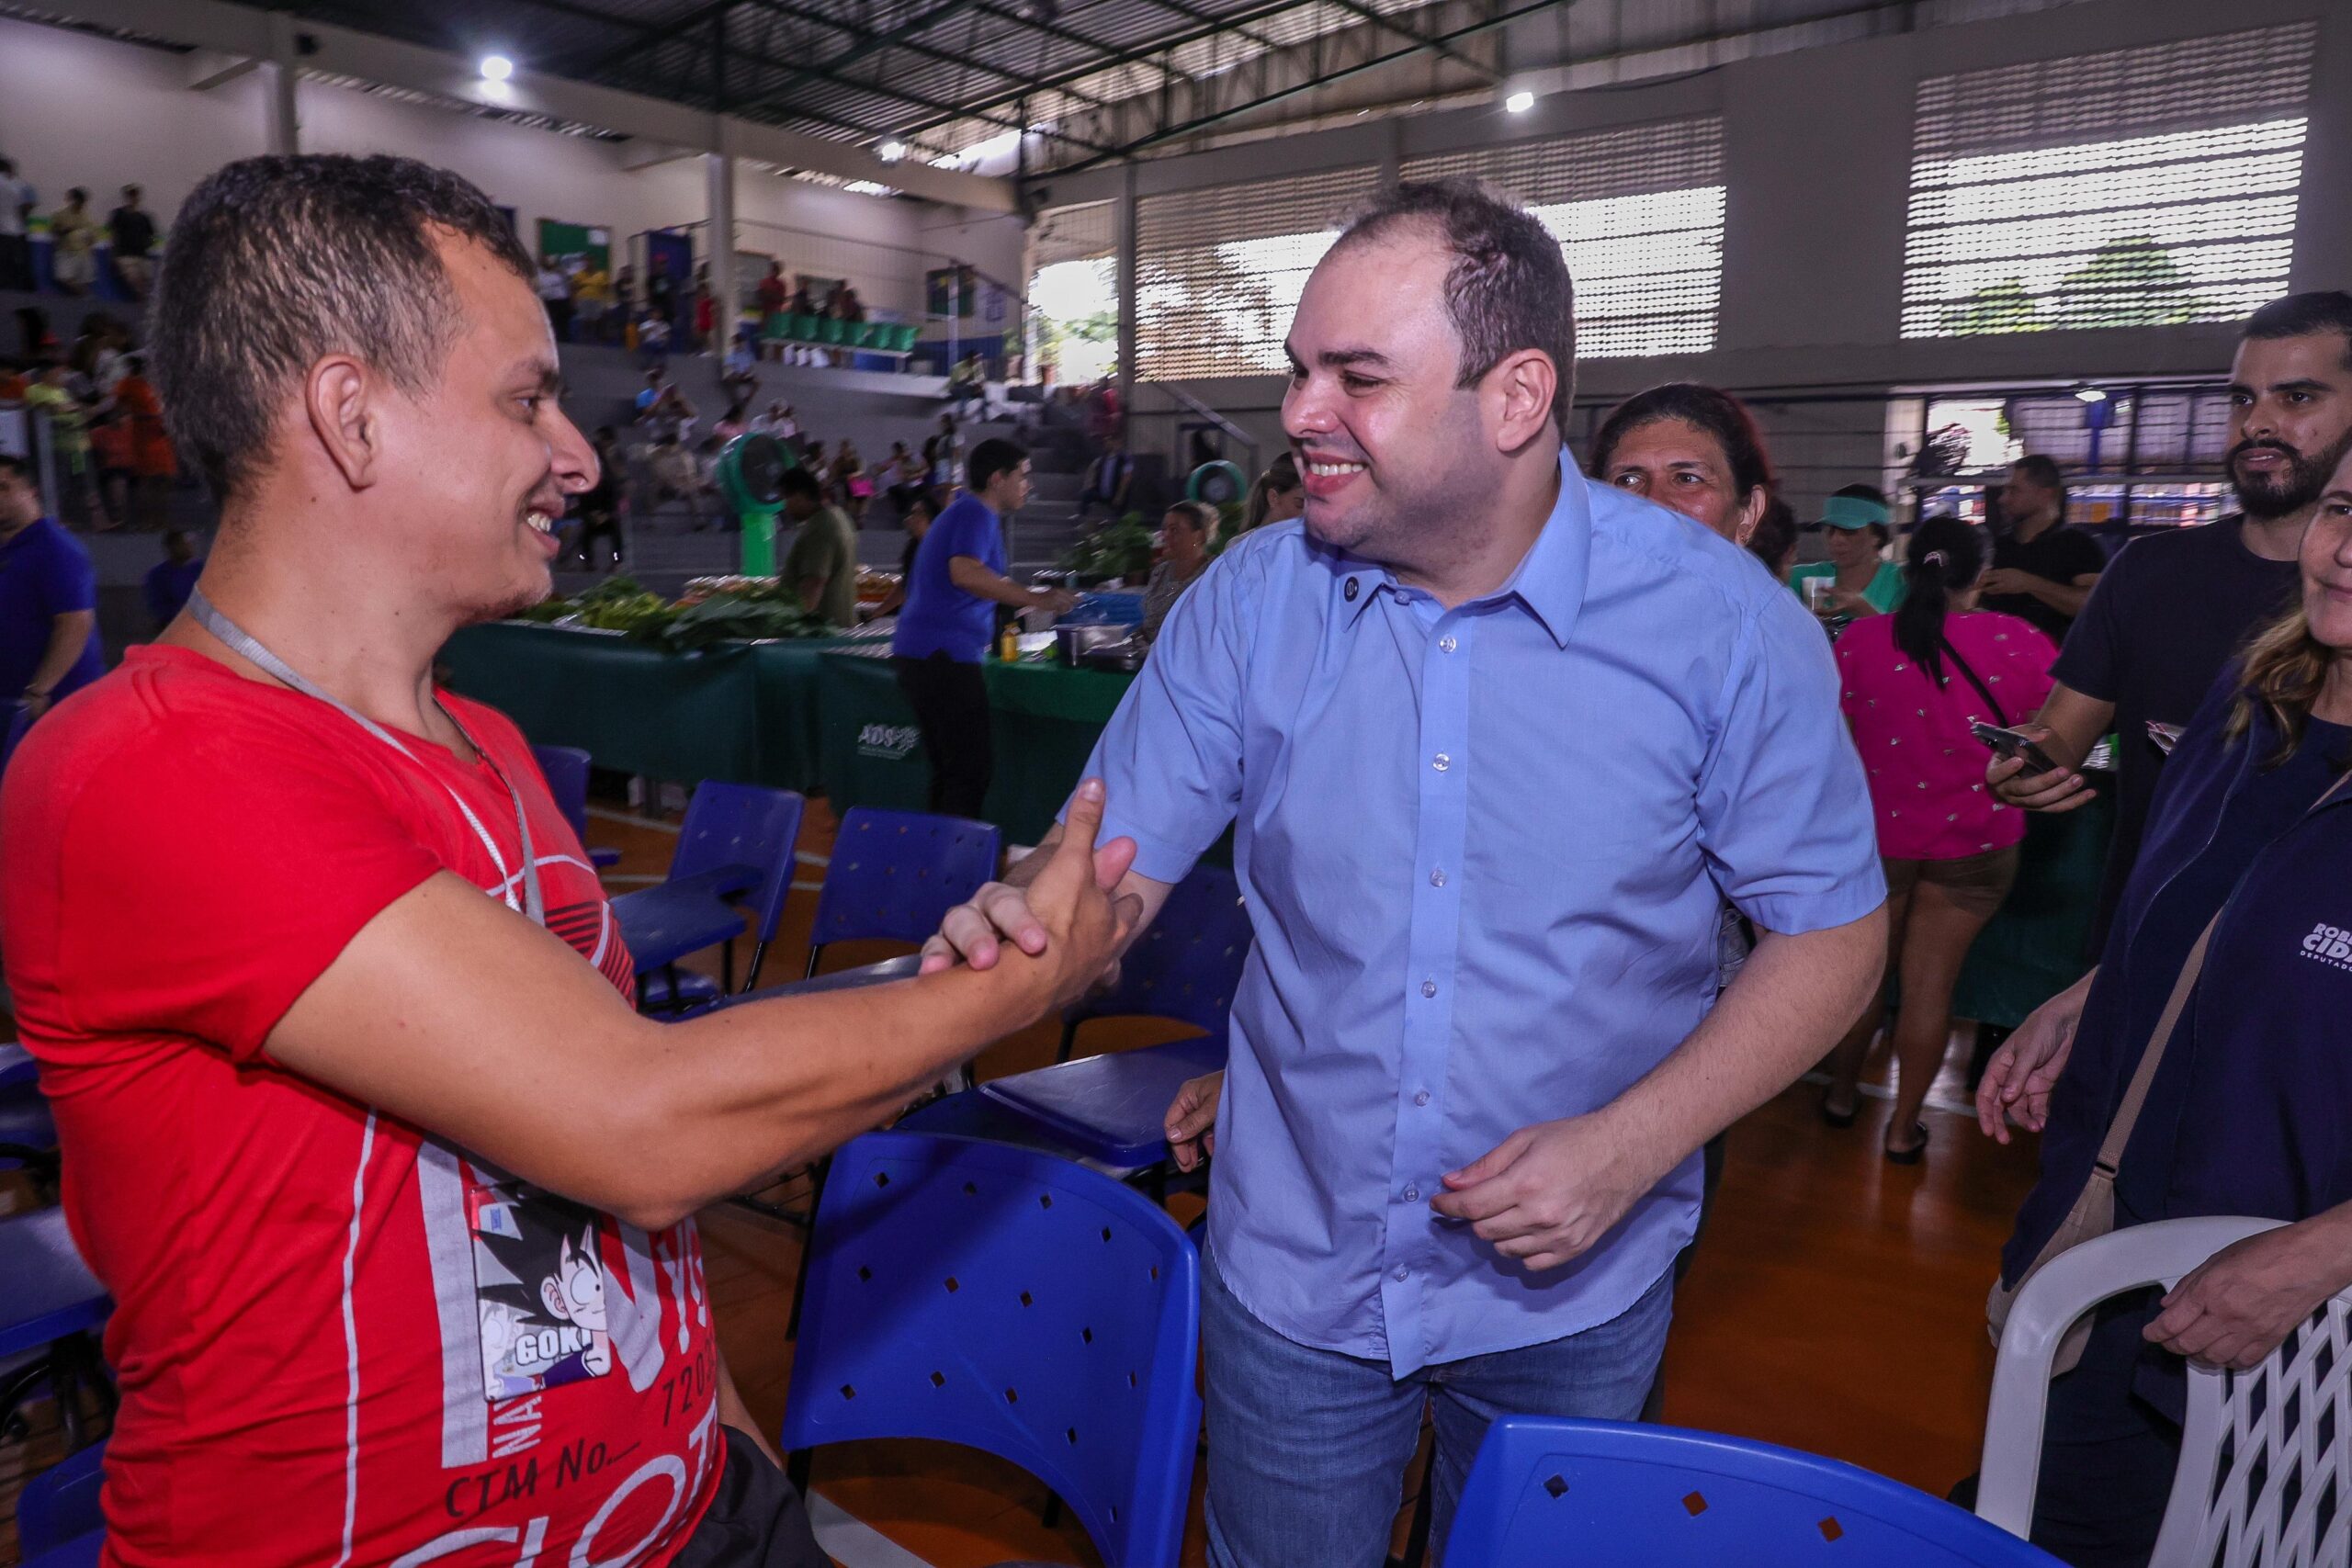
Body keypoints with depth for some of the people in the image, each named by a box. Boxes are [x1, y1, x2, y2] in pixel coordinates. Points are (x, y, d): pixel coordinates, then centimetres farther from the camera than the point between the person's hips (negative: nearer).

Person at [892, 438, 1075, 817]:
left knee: (950, 769, 15)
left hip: (919, 654, 10)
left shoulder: (961, 512, 23)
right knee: (972, 768, -9)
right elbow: (965, 573, -26)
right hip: (944, 656, -10)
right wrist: (1034, 598, -21)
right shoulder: (978, 514, -8)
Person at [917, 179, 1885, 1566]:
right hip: (1292, 1269, 2)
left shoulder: (1723, 625, -15)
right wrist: (1017, 925, -33)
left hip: (1569, 1290, -1)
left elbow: (1834, 929, -8)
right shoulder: (1252, 600, -10)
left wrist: (1631, 1146, -20)